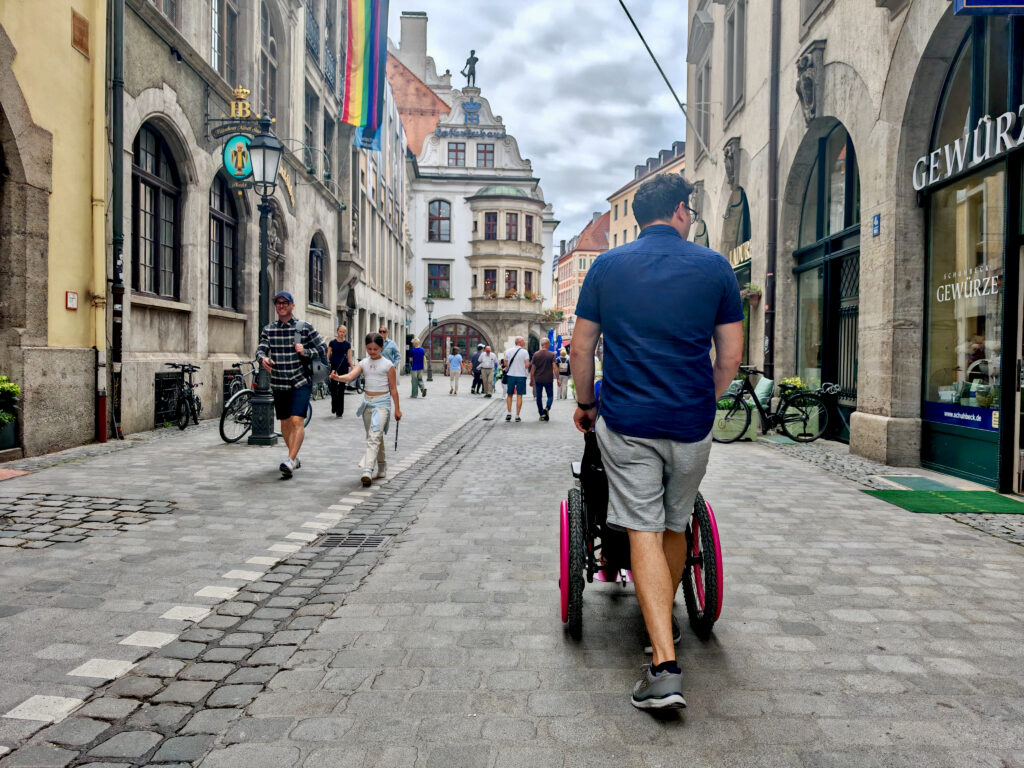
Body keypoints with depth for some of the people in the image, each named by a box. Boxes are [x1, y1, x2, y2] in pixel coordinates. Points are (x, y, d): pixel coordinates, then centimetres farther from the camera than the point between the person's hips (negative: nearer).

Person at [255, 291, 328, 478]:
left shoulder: (305, 327, -1)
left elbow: (323, 348, 2)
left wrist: (306, 352, -16)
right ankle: (295, 458, 29)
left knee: (297, 421, -16)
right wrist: (263, 358, -27)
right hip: (279, 383, 4)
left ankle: (290, 461, -20)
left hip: (301, 382, -4)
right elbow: (261, 348, -4)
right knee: (285, 423, 12)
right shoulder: (268, 329, 7)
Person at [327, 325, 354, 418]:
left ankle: (339, 412, 5)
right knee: (333, 388, -2)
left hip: (344, 367, 0)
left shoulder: (347, 344, 5)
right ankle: (334, 407, 22)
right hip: (334, 367, 0)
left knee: (341, 389, 1)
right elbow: (328, 355, 4)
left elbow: (349, 358, 7)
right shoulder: (332, 342, 4)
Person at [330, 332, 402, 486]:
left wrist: (397, 409, 1)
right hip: (367, 402, 5)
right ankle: (381, 470, 26)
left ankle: (367, 470, -26)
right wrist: (338, 377, -31)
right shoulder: (363, 363, 7)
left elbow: (393, 388, -1)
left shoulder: (388, 365, -4)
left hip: (382, 402, -5)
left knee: (374, 436, -17)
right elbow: (350, 376, -10)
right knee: (374, 437, 13)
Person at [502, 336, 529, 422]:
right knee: (519, 395, 3)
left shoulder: (508, 351, 3)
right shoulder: (524, 352, -7)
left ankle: (508, 413, 5)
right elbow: (527, 365, -11)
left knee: (509, 395, 14)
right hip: (521, 375, -2)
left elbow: (505, 364, 6)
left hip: (510, 375, 2)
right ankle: (517, 416, 3)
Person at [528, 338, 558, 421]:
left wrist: (531, 379, 11)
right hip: (548, 379, -2)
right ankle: (547, 408, -16)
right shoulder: (551, 354, -5)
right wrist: (558, 378, -3)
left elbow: (532, 368, 3)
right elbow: (555, 368, -10)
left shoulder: (536, 354, 1)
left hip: (538, 379, 2)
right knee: (550, 396, 10)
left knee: (539, 397, 9)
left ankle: (542, 414, 10)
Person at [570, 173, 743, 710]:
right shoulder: (714, 267, 3)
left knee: (644, 533, -1)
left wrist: (585, 404, 20)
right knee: (676, 526, 19)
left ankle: (664, 666, -8)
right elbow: (730, 357, 5)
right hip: (691, 424, 1)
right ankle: (665, 620, 40)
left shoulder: (606, 267, 4)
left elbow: (580, 349, 6)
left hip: (627, 422, -1)